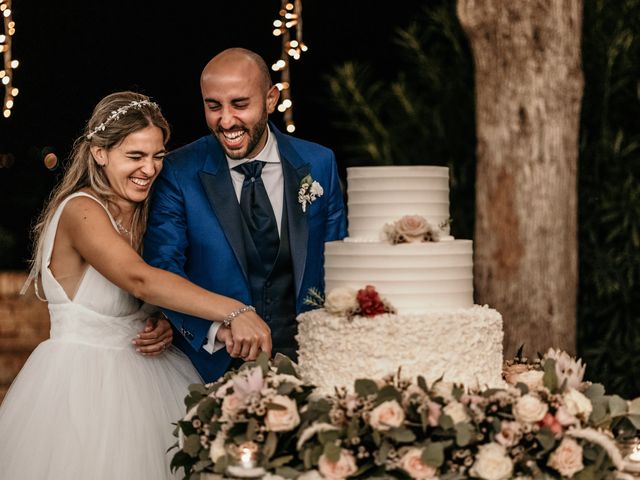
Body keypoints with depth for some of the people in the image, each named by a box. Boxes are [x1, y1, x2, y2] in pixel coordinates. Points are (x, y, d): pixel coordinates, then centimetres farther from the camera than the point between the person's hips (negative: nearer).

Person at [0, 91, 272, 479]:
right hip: (83, 382, -7)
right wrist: (233, 312, -46)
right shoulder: (81, 210, -19)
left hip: (142, 374, 8)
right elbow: (139, 279, -36)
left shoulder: (141, 213, 6)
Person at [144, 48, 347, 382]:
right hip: (215, 364, -1)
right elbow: (162, 266, -9)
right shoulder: (179, 173, -2)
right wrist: (217, 328, -25)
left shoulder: (319, 164, 4)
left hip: (303, 357, 1)